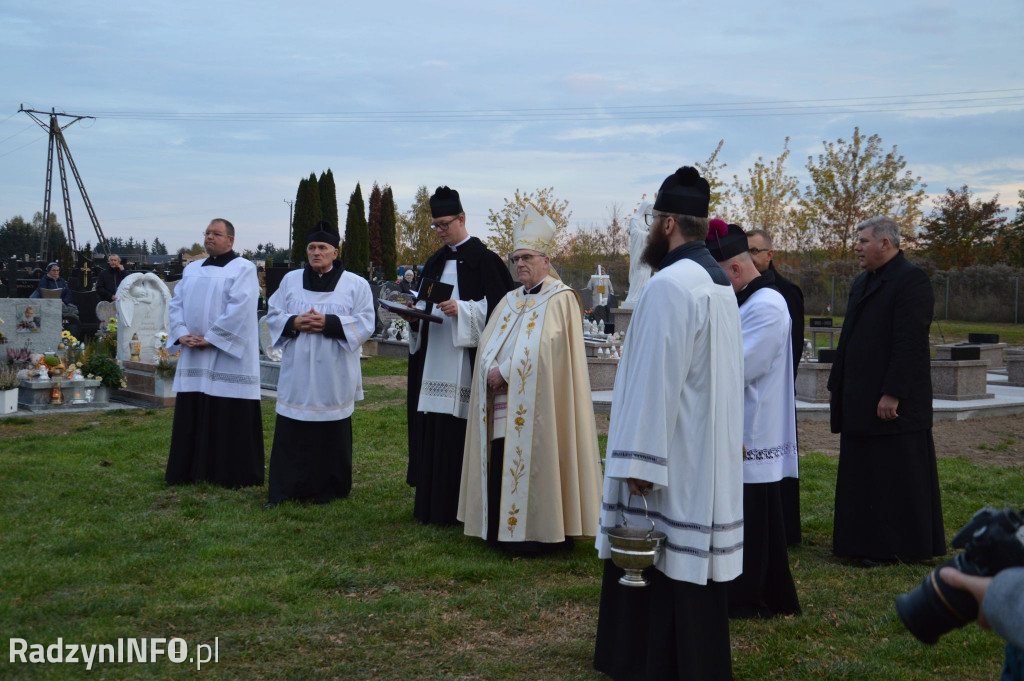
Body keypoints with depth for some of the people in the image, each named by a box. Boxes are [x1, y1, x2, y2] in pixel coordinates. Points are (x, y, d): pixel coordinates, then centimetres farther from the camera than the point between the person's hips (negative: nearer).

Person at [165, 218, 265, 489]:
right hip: (193, 356, 7)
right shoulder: (192, 269, 17)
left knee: (229, 418, -3)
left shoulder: (243, 269, -4)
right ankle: (191, 469, 19)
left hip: (227, 356, -6)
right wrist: (181, 334, -6)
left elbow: (239, 309, -15)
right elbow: (176, 303, 12)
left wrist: (211, 339, -17)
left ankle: (231, 474, 6)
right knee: (192, 416, 9)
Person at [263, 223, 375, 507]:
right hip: (297, 374, 2)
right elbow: (273, 314, 10)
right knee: (290, 435, 2)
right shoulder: (291, 280, 10)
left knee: (330, 435, 4)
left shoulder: (355, 284, 2)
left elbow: (365, 323, -5)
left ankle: (328, 489, 16)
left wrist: (330, 323, -16)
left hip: (333, 375, -2)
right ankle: (283, 489, 10)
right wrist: (294, 323, -10)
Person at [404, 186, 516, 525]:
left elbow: (497, 306, -11)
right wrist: (414, 315, 0)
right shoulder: (435, 262, 17)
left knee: (459, 433, -7)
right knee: (431, 432, 7)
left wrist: (462, 309, -21)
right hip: (434, 361, 7)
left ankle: (459, 507, 1)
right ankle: (432, 503, 14)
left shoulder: (484, 260, -5)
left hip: (465, 361, -7)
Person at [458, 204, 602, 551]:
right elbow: (487, 343, 12)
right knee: (501, 466, 6)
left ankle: (537, 533, 3)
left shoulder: (561, 299, -5)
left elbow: (545, 349, -16)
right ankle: (505, 531, 15)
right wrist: (492, 370, -8)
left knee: (531, 467, -7)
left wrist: (505, 371, -15)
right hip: (502, 404, 7)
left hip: (535, 403, -7)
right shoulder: (510, 301, 18)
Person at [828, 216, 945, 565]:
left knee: (895, 474, -2)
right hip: (859, 401, 9)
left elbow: (910, 342, -18)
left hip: (893, 402, -9)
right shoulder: (862, 283, 17)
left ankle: (897, 547, 7)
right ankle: (867, 542, 19)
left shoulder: (911, 280, -11)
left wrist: (892, 394, -22)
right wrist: (838, 386, 15)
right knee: (862, 474, 11)